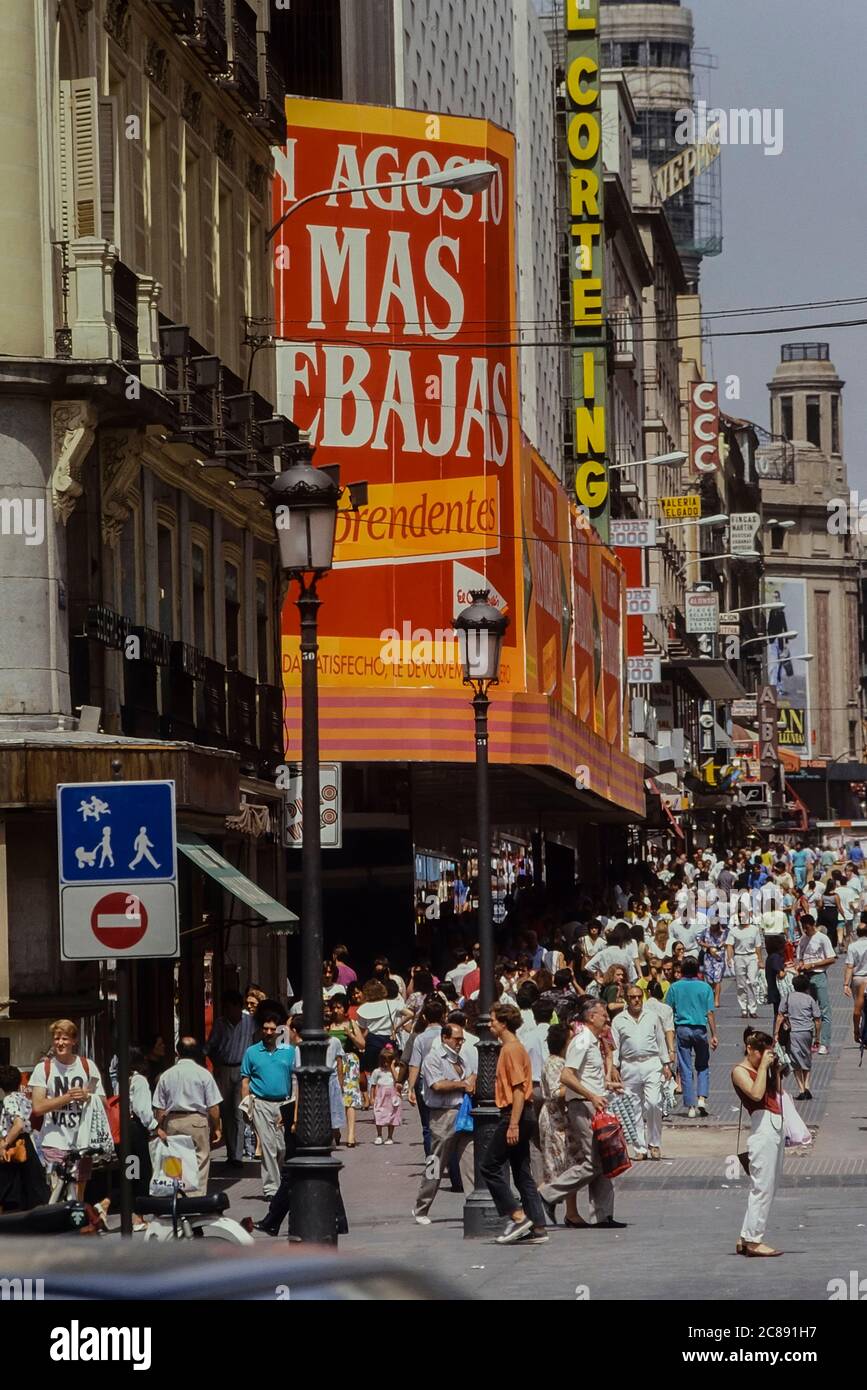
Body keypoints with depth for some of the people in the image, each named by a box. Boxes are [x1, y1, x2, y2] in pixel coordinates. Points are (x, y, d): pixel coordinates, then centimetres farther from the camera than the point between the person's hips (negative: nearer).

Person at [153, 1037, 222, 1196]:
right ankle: (196, 1196, -8)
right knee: (199, 1161, -1)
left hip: (172, 1123, 3)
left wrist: (161, 1129, 15)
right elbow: (213, 1106, -4)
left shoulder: (166, 1076, 5)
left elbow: (160, 1109, 5)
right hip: (197, 1121, -3)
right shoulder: (203, 1074, -3)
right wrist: (216, 1128, 5)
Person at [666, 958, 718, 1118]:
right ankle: (702, 1098, -2)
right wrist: (714, 1035, 0)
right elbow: (710, 1013, -3)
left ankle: (691, 1106, 3)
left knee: (685, 1069, 4)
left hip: (682, 1029, 0)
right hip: (700, 1028, 0)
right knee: (703, 1066, 16)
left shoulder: (675, 987, 2)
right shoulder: (705, 988, 0)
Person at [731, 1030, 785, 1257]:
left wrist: (775, 1067, 13)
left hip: (776, 1127, 9)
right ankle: (753, 1240, -5)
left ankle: (747, 1239, 16)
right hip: (763, 1126, -9)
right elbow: (756, 1093, -19)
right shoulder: (740, 1070, -4)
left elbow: (776, 1092, 18)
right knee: (762, 1187, -8)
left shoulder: (760, 1070, 21)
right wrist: (763, 1065, -13)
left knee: (769, 1186, 11)